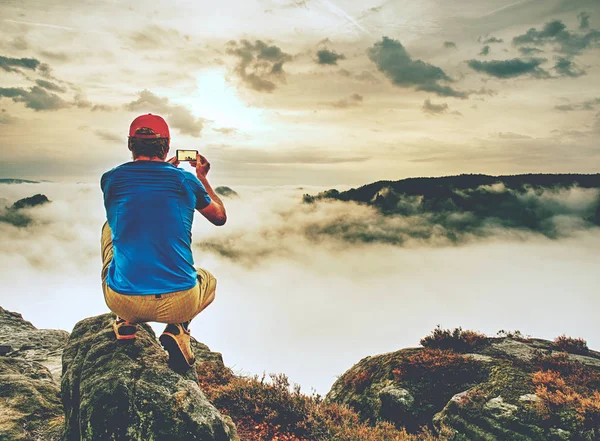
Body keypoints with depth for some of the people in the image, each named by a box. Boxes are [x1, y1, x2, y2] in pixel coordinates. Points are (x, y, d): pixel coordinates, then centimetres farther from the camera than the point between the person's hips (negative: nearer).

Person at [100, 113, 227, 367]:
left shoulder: (110, 179, 2)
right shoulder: (187, 180, -1)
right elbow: (220, 217, 18)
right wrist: (203, 178, 32)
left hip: (122, 300, 1)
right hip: (178, 303, -1)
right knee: (208, 280, 36)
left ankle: (127, 321, 22)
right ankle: (177, 329, 5)